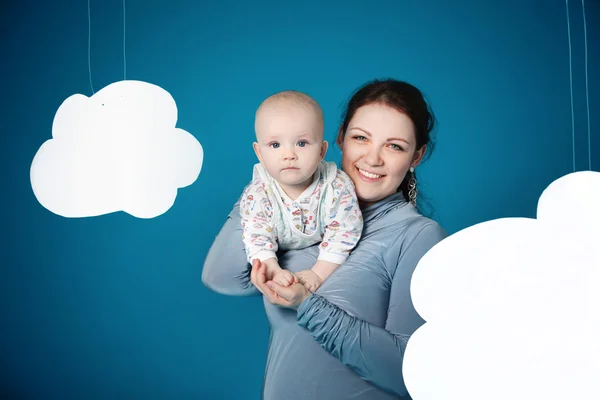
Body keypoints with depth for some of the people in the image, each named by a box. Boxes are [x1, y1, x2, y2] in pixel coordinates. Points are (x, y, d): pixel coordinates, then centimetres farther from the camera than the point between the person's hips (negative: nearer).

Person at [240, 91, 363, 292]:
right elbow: (256, 238, -27)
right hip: (280, 257, -1)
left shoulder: (337, 187, -28)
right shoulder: (257, 194, -28)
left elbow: (343, 233, -24)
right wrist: (275, 272, -42)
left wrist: (319, 273, -30)